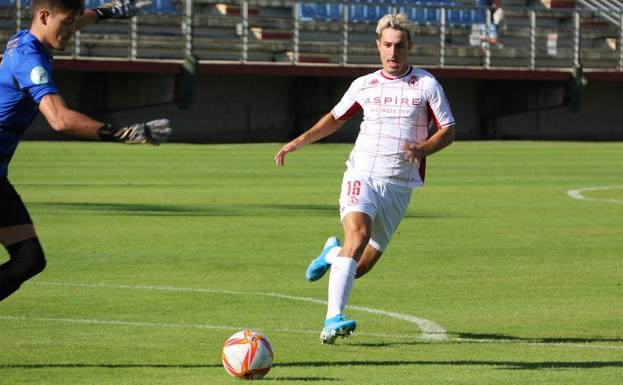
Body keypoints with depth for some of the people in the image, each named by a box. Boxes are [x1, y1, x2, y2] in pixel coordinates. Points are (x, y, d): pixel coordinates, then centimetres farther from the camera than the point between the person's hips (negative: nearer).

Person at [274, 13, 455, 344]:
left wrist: (422, 149, -18)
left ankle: (333, 253, 41)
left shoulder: (426, 85, 2)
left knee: (361, 266, 3)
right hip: (362, 175, 0)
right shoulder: (364, 85, 9)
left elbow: (447, 131, 2)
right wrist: (298, 142, 13)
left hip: (399, 185, 0)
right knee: (358, 233, -29)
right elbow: (335, 118, 25)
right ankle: (333, 319, -36)